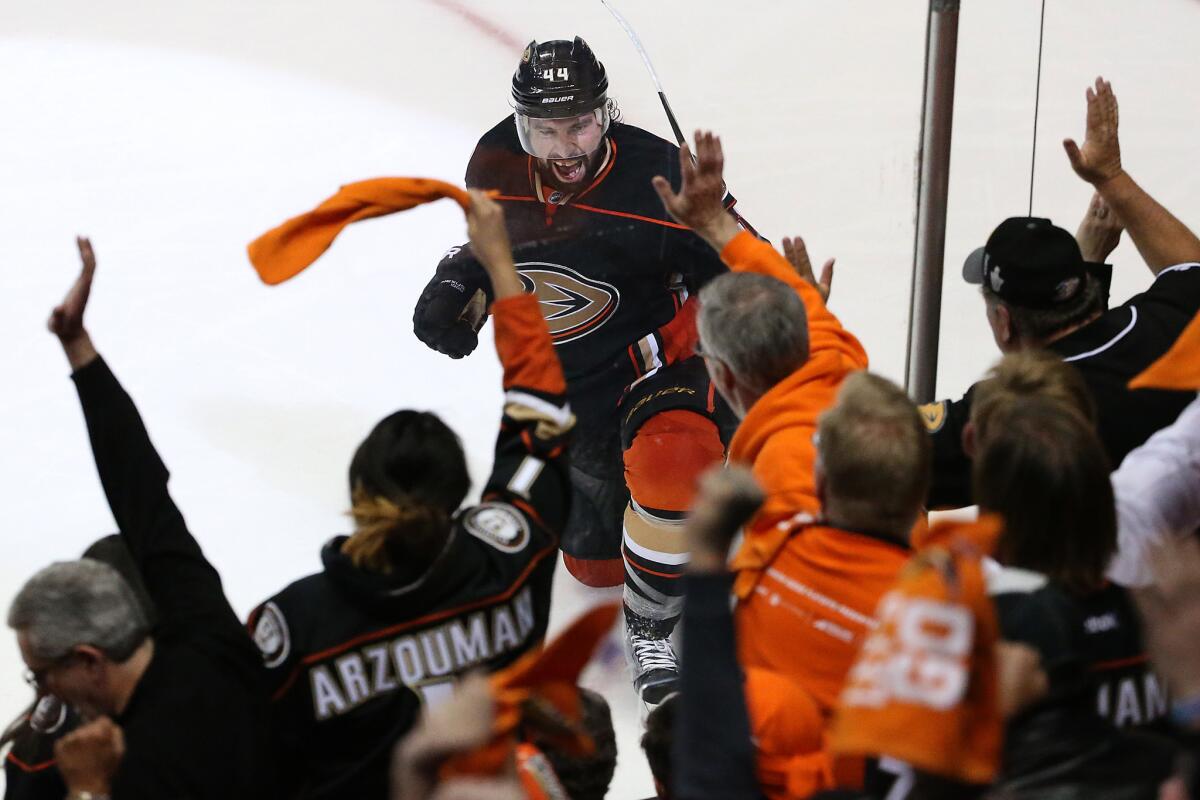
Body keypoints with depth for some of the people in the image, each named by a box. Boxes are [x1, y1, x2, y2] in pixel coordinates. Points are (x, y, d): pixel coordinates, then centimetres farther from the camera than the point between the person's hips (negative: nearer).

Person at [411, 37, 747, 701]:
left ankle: (651, 623, -16)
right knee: (595, 562, 11)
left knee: (674, 453, -38)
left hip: (657, 348, -4)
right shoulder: (496, 166, -12)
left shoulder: (659, 179, -26)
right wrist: (458, 285, -5)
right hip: (560, 381, 5)